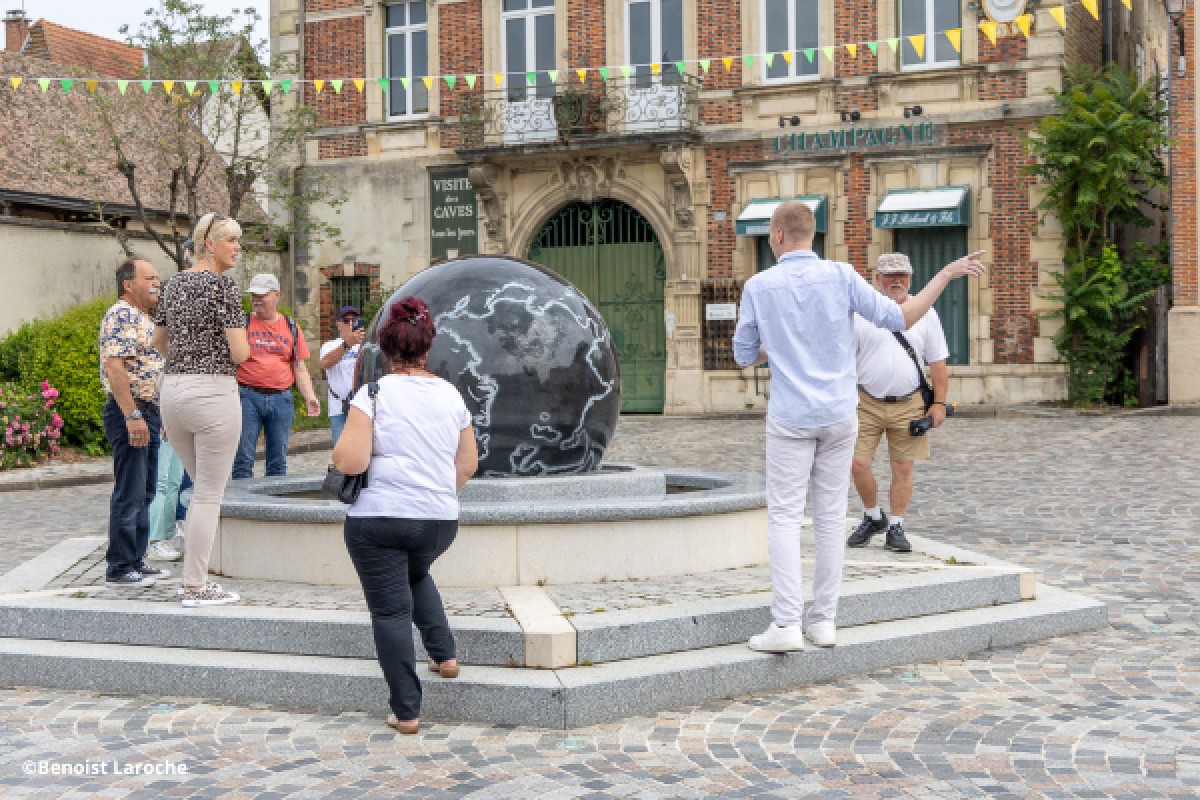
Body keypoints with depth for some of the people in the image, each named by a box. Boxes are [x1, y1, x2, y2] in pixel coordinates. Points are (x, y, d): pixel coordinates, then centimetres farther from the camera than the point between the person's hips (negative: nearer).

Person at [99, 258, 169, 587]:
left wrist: (158, 416, 23)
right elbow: (114, 366, -21)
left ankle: (136, 560, 19)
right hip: (129, 413, -10)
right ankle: (119, 568, -3)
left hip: (148, 412, 10)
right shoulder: (121, 315, -12)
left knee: (144, 494, 13)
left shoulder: (144, 318, 19)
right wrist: (132, 415, -26)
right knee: (129, 494, -8)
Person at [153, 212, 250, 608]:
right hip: (213, 392, -8)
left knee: (201, 487, 19)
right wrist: (241, 343, 6)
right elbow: (240, 353, -15)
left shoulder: (174, 284, 13)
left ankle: (195, 575, 23)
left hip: (172, 388, 8)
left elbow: (159, 341, 23)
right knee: (209, 494, 0)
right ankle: (196, 588, 4)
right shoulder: (223, 284, -11)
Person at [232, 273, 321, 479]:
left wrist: (310, 397, 0)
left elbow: (299, 369, 13)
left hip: (281, 398, 2)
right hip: (247, 395, -2)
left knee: (278, 461, 6)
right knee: (243, 459, -4)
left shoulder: (291, 328, 11)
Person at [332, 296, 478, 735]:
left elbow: (349, 462, -16)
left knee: (391, 610, 4)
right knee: (416, 575, 33)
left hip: (378, 519, -5)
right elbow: (468, 464, 11)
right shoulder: (451, 395, 6)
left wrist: (341, 447, 6)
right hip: (440, 521, 5)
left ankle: (406, 711, 7)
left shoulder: (373, 394, -9)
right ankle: (444, 654, 24)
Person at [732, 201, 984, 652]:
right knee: (830, 517, 8)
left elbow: (744, 356, 3)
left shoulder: (758, 286, -5)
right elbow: (899, 319, -5)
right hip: (839, 416, 2)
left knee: (784, 518, 0)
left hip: (789, 418, -2)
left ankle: (786, 624, -8)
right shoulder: (840, 276, -4)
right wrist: (947, 273, 4)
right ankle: (823, 620, 11)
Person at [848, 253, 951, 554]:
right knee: (858, 464, -6)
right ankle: (873, 517, 17)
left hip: (908, 405, 1)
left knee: (903, 468, 3)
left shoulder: (925, 313, 5)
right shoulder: (860, 312, 2)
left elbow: (938, 363, 8)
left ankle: (895, 528, 15)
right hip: (867, 403, -1)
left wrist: (939, 404, 2)